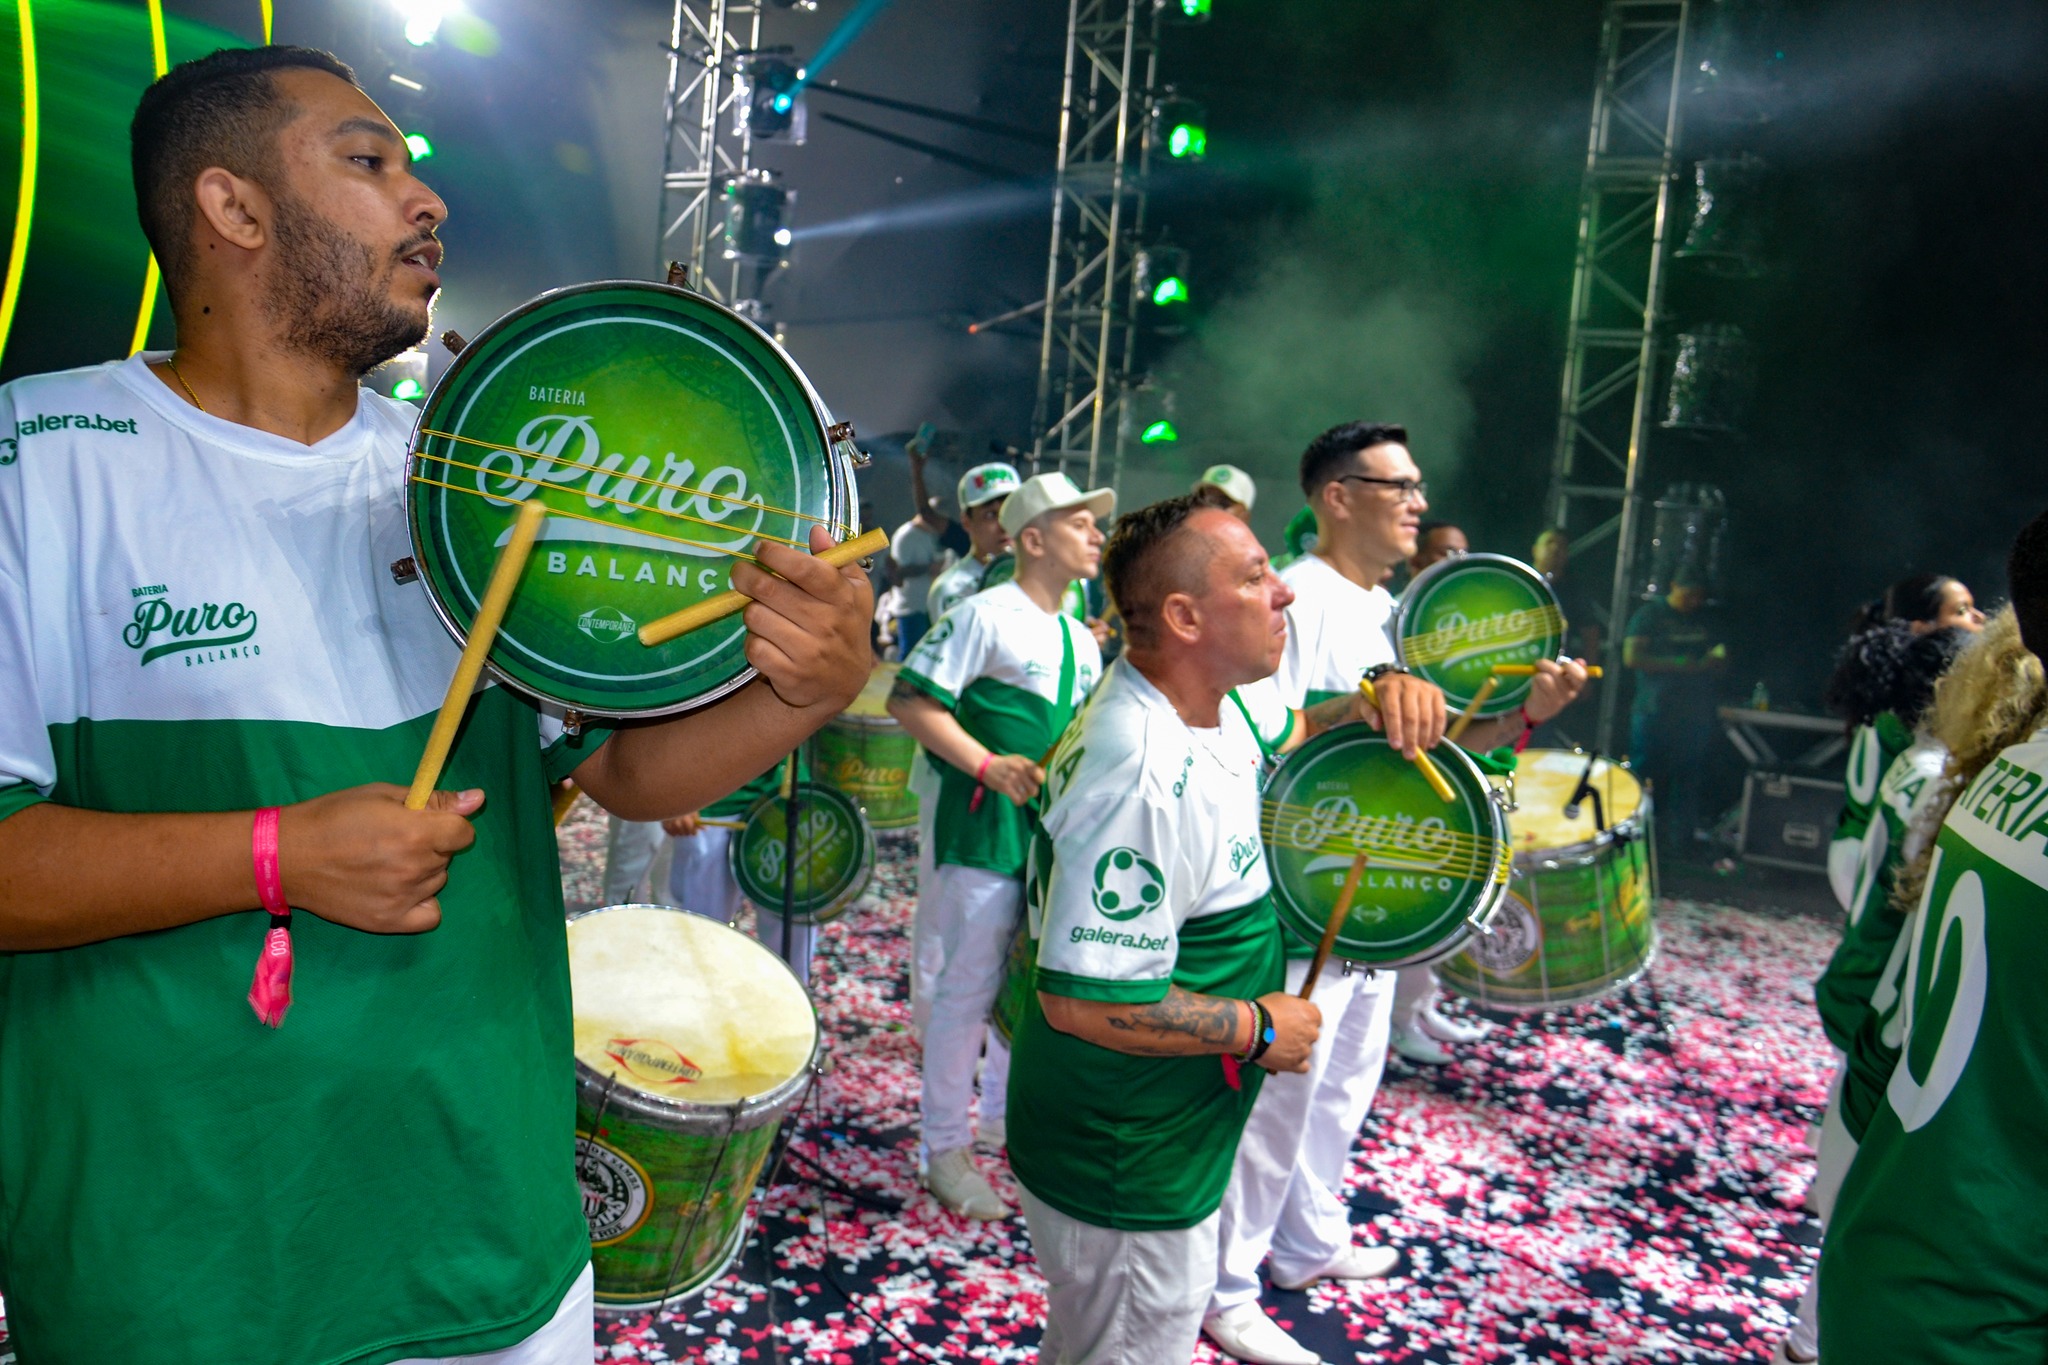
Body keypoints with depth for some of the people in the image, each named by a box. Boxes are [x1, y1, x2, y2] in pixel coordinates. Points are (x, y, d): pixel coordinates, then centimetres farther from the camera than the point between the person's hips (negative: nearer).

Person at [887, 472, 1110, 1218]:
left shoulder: (1081, 638, 13)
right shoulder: (986, 615, -12)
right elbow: (910, 699, -16)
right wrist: (988, 766, -23)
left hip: (1057, 836, 8)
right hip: (983, 830, -8)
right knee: (969, 988, -1)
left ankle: (1006, 1115, 36)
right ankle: (945, 1148, 14)